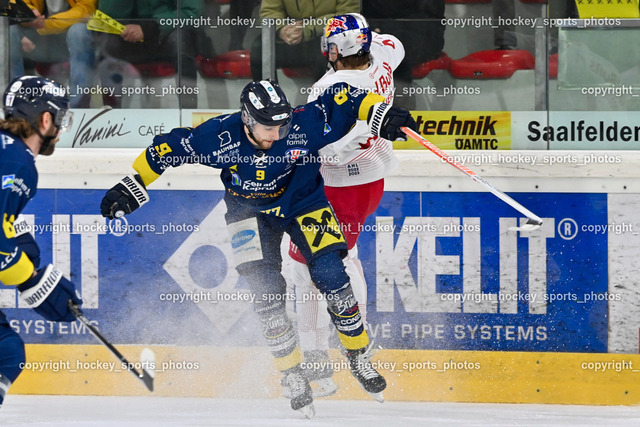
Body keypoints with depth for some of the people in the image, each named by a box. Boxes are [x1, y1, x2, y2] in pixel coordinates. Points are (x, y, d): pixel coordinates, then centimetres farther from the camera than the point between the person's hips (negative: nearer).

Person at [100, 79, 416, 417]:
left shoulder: (305, 125, -32)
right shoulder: (219, 137, -31)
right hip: (250, 210, 0)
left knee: (330, 275, -13)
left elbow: (343, 99, -21)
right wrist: (130, 187, -14)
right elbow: (167, 149, -18)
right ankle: (293, 375, 4)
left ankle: (359, 356, 9)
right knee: (266, 289, -14)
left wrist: (383, 116, -32)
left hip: (303, 202, 0)